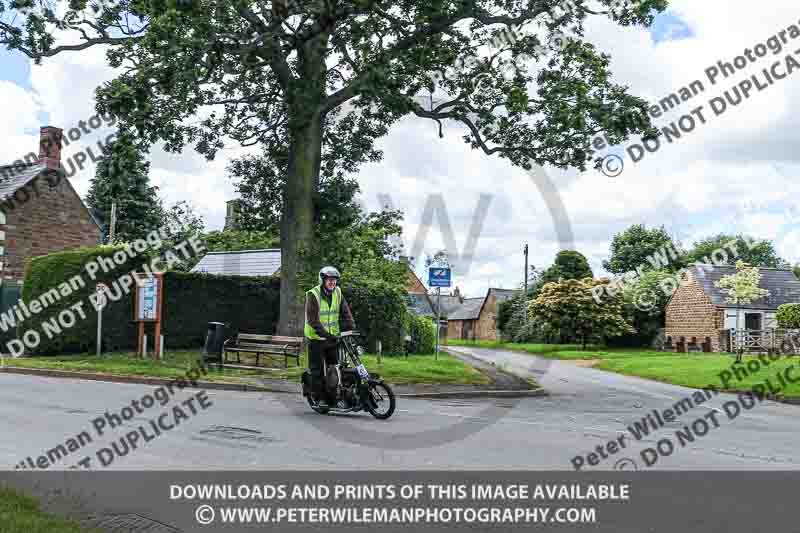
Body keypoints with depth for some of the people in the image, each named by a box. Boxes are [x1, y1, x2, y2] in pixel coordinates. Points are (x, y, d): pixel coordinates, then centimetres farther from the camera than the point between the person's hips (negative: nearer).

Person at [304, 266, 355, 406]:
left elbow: (345, 313, 3)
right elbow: (312, 319, -23)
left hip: (333, 337, 5)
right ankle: (319, 397, 8)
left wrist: (351, 329, -11)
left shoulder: (338, 292, 3)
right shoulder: (313, 295, -15)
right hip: (316, 338, -5)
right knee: (317, 370, -1)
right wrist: (325, 334, -32)